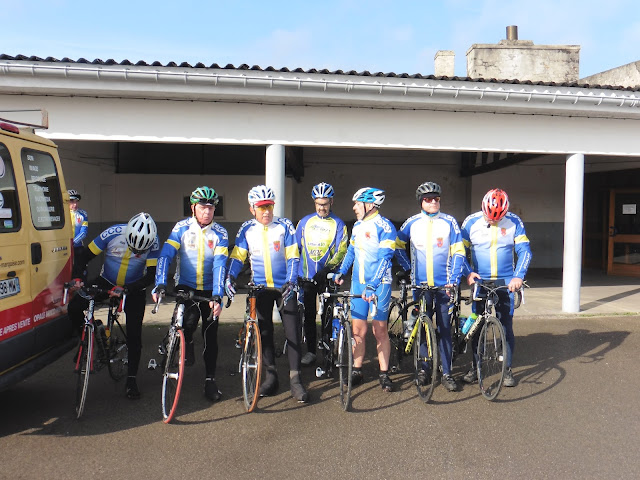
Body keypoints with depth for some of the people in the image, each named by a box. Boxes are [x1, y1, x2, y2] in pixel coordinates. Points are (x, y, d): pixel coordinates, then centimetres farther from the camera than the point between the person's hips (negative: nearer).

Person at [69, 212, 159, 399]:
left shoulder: (152, 242, -24)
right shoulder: (112, 234, -23)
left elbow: (150, 275, -23)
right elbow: (85, 257, -13)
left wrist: (125, 290, -34)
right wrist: (77, 278, -29)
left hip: (133, 289, -1)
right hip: (106, 283, 1)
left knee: (134, 335, -6)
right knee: (74, 307, -18)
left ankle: (131, 380, 9)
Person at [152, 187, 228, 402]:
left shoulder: (220, 233, -9)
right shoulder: (182, 227, -7)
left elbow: (220, 265, -18)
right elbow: (166, 255, -16)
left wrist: (217, 296, -30)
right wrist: (160, 284, -31)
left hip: (209, 290, 1)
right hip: (185, 286, 0)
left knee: (210, 334, 1)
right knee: (189, 321, -24)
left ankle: (210, 380, 15)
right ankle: (187, 342, 13)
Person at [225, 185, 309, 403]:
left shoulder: (284, 226, -8)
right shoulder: (247, 229, -2)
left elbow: (293, 258, -10)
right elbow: (237, 257, -3)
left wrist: (291, 282, -23)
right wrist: (230, 277, -20)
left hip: (284, 286, -2)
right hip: (261, 287, 2)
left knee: (292, 331, -6)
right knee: (264, 332, 7)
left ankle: (295, 378, 2)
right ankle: (271, 375, 20)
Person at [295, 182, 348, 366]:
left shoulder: (338, 224, 1)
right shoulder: (305, 222, 9)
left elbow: (341, 251, -7)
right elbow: (295, 247, 12)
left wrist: (326, 270, -20)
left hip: (327, 277, -2)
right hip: (306, 277, 2)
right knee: (309, 315, 7)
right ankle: (311, 350, 18)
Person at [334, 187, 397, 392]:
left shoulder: (384, 226, -11)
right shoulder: (357, 226, 11)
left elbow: (384, 258, -19)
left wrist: (373, 285, -27)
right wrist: (341, 272, 13)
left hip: (379, 285, -5)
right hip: (358, 283, 6)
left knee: (380, 330, 1)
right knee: (358, 330, 6)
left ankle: (384, 374, 13)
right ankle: (356, 371, 18)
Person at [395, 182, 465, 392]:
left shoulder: (449, 222, 0)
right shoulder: (412, 223, 3)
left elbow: (458, 253, 0)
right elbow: (398, 246, 16)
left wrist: (454, 280, -8)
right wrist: (407, 268, 7)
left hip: (444, 285, -1)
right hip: (420, 284, 1)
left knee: (445, 329, 3)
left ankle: (447, 373, 12)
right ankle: (422, 368, 22)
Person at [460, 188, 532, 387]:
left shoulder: (514, 222, -3)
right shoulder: (471, 222, -4)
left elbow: (524, 250, -4)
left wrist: (518, 276, -17)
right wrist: (468, 273, -14)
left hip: (505, 282, 0)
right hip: (479, 281, 0)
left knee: (506, 325, 0)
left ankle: (507, 369, 14)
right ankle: (475, 367, 18)